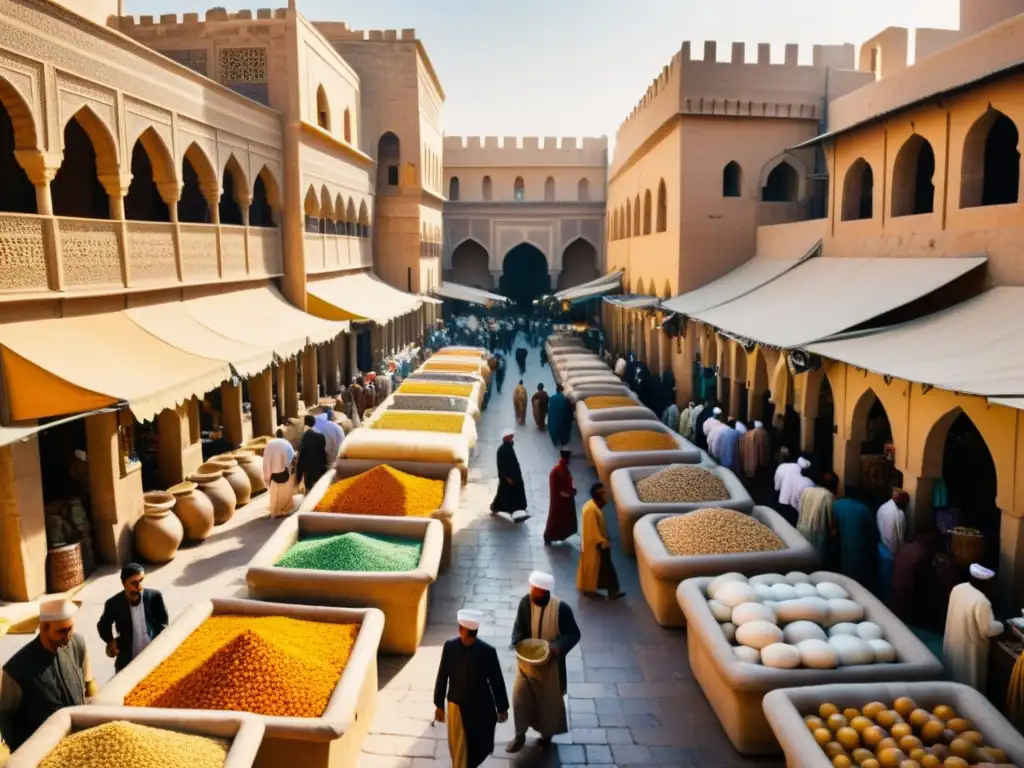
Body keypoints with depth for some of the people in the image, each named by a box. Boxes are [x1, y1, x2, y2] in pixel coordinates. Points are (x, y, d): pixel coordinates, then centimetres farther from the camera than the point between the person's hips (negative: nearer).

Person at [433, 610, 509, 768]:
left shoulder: (487, 651, -21)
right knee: (458, 747, 11)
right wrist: (439, 705, 2)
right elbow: (442, 677, -4)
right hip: (457, 705, 0)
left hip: (481, 707, 0)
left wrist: (502, 708, -1)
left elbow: (497, 681, -10)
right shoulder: (450, 646, -15)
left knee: (478, 746, 19)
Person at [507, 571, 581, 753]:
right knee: (519, 694, 2)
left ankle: (547, 733, 38)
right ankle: (520, 734, 22)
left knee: (549, 698, 14)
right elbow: (519, 626, -4)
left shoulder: (561, 608, -24)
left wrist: (558, 646, -31)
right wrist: (518, 643, -23)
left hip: (551, 660, -2)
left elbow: (574, 634, -15)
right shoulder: (526, 602, -16)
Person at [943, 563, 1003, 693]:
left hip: (953, 644, 8)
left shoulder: (958, 588, -5)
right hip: (968, 650, -8)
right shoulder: (981, 601, -30)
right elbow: (987, 629, -24)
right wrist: (1001, 625, -4)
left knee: (955, 679, 26)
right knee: (969, 684, 12)